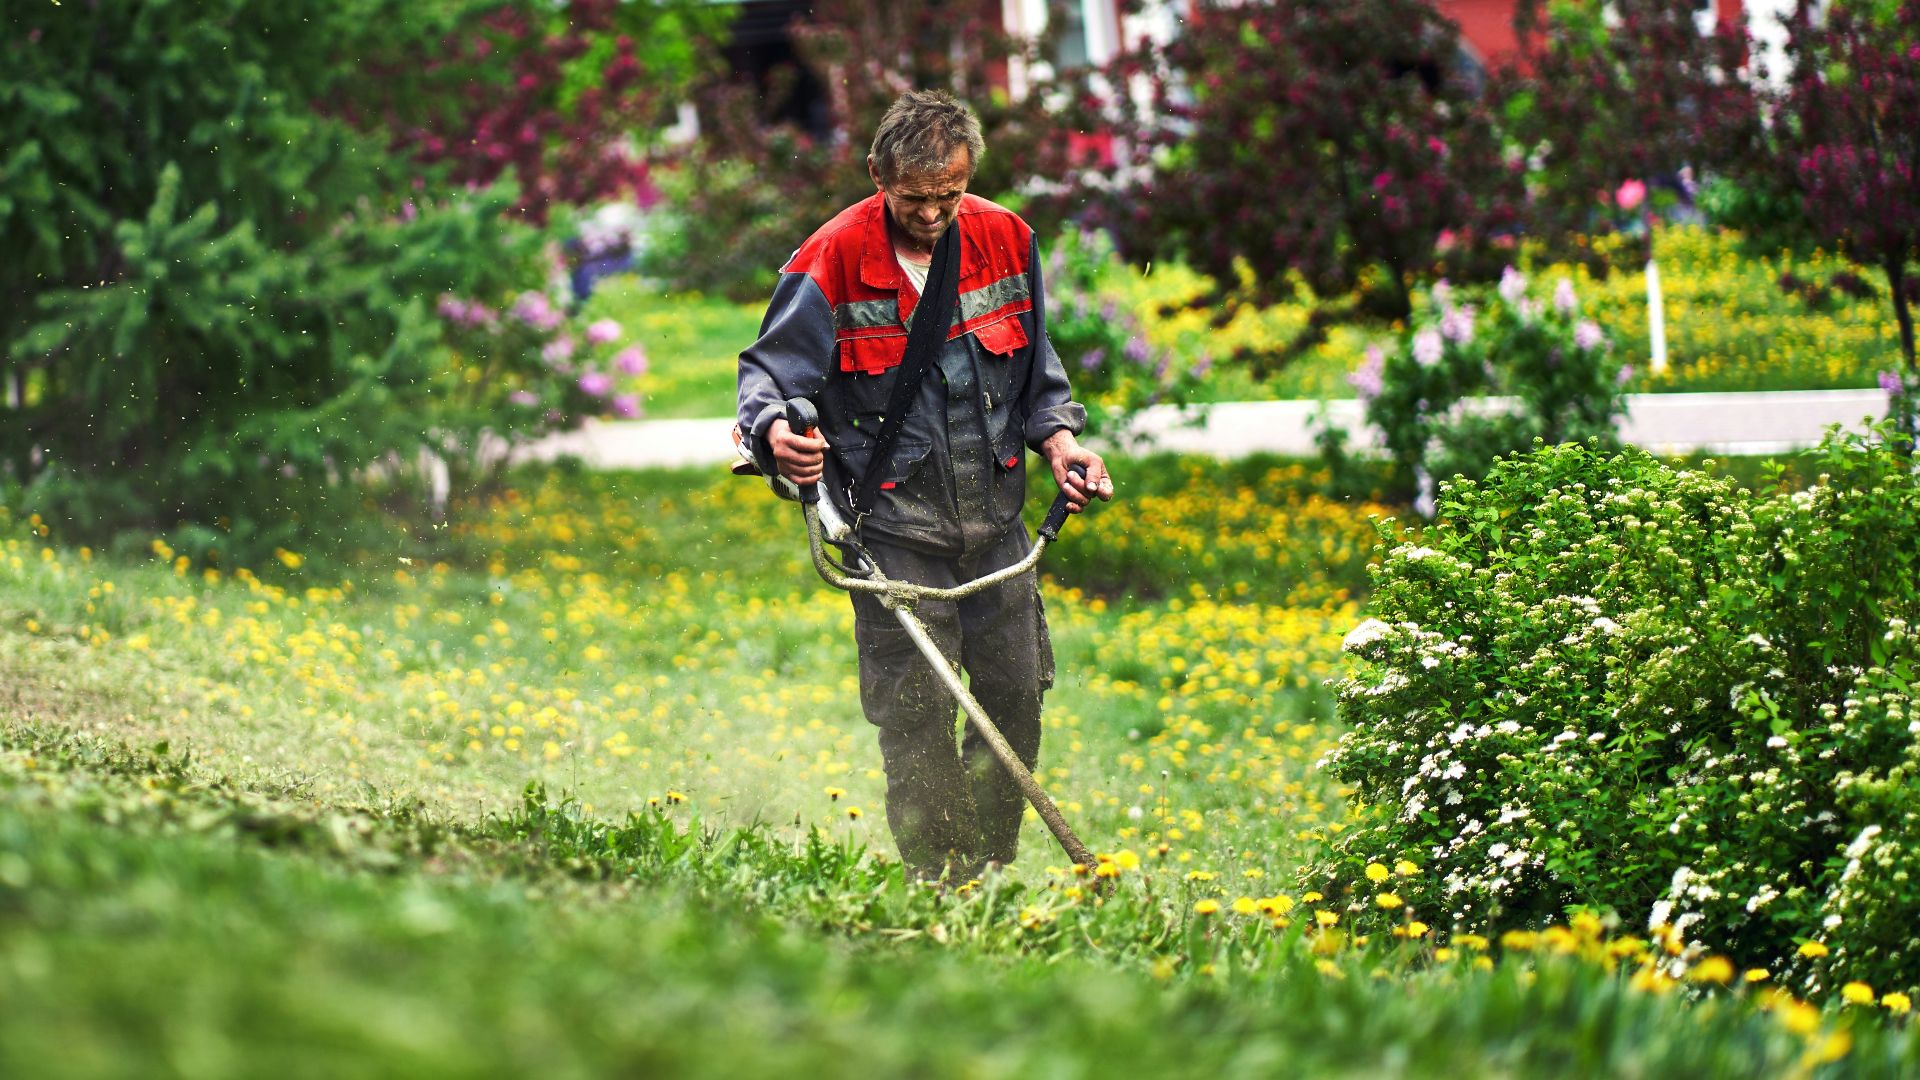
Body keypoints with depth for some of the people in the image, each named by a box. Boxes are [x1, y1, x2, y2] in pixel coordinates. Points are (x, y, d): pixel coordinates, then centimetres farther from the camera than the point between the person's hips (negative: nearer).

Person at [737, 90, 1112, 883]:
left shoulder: (1004, 241, 1)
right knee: (916, 715, -6)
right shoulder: (833, 262, -12)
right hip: (896, 526, -4)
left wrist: (1057, 435, -2)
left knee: (1015, 697, 8)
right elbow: (768, 369, -11)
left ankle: (993, 877, 23)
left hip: (993, 514, 5)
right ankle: (937, 890, 2)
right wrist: (774, 431, -33)